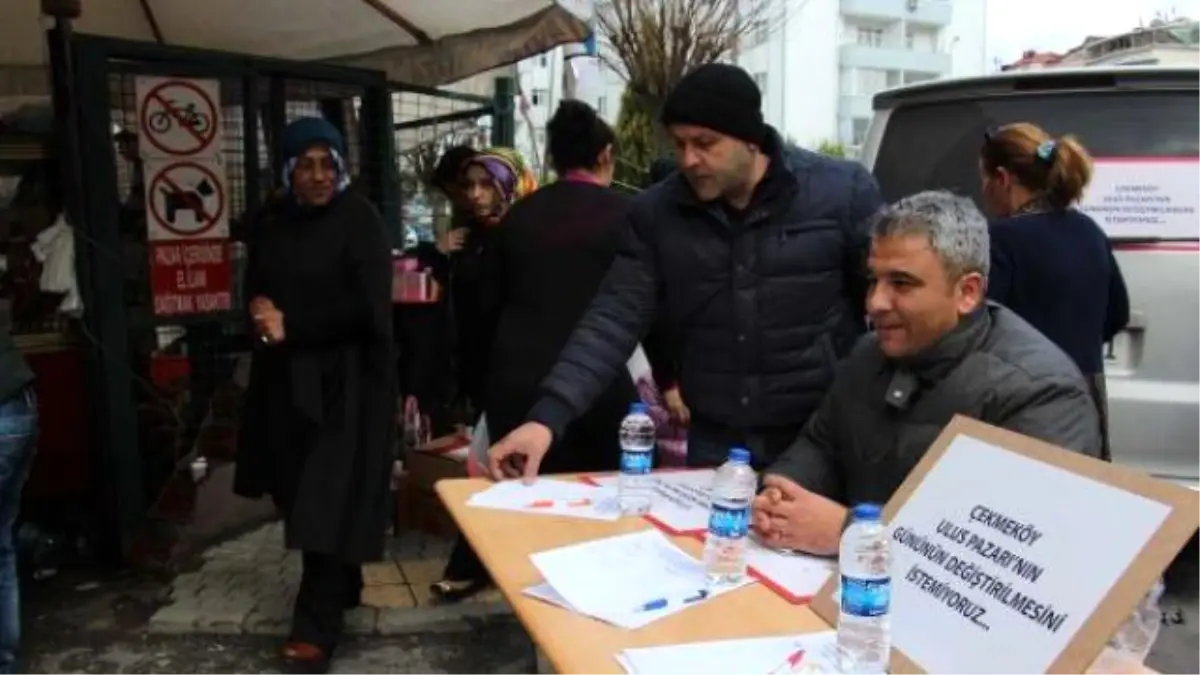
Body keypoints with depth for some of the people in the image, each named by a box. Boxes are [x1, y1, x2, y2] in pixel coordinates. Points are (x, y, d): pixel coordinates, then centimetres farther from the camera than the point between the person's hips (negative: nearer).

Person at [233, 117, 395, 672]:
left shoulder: (360, 220, -10)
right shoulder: (270, 222, 8)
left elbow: (366, 309, -17)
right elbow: (256, 290, 17)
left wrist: (291, 327, -13)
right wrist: (262, 310, -6)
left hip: (346, 378, -6)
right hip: (287, 376, 6)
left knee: (331, 500, -6)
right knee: (302, 493, 10)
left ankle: (317, 624, 1)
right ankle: (341, 588, 29)